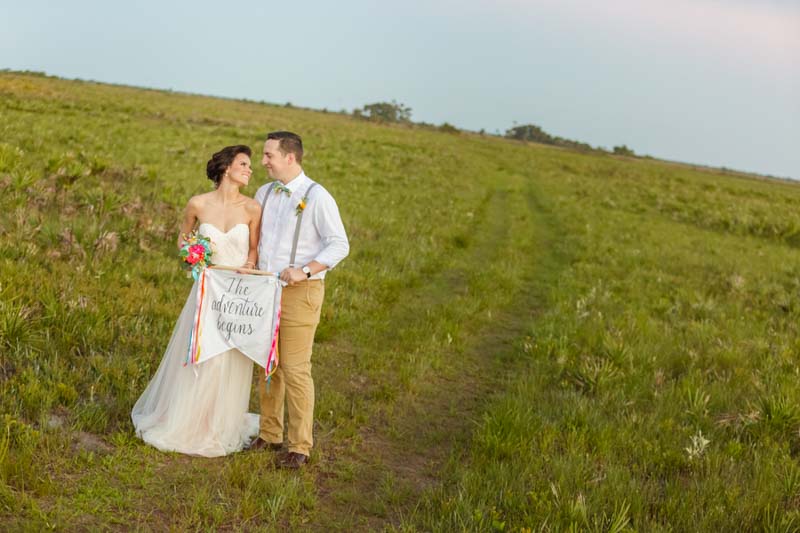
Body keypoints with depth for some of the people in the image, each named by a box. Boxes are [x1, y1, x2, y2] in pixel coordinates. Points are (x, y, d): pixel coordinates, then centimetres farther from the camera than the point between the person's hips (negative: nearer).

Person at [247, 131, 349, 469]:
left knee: (295, 370, -5)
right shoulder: (264, 193, 10)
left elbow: (339, 245, -10)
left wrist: (305, 271, -20)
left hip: (300, 292, -6)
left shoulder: (317, 197, -10)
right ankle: (269, 434, 24)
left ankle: (300, 446, 6)